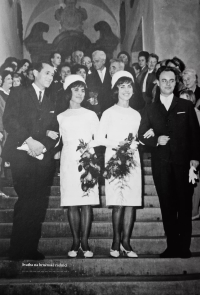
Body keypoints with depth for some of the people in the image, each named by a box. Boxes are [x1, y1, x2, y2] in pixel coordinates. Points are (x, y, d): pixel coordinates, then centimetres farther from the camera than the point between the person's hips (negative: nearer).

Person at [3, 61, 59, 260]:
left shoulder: (51, 103, 24)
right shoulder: (19, 93, 11)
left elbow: (54, 131, 17)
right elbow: (9, 119, -2)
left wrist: (45, 144, -4)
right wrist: (29, 140, -12)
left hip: (43, 157, 4)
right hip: (22, 154, -4)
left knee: (39, 204, -2)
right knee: (27, 201, -13)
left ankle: (30, 248, 6)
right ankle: (18, 250, -3)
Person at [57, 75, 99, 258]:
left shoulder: (90, 115, 12)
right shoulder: (61, 117, 15)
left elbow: (98, 139, 6)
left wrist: (88, 147, -11)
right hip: (68, 161, 1)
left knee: (87, 201, -5)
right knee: (72, 203, -1)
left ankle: (85, 242, 1)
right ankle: (75, 242, 5)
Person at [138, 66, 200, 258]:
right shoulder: (150, 109, 12)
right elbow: (141, 135, 11)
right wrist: (156, 140, -9)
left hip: (183, 161, -1)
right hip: (161, 163, 1)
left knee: (184, 205, -1)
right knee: (167, 206, 3)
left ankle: (184, 247, 8)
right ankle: (172, 246, 11)